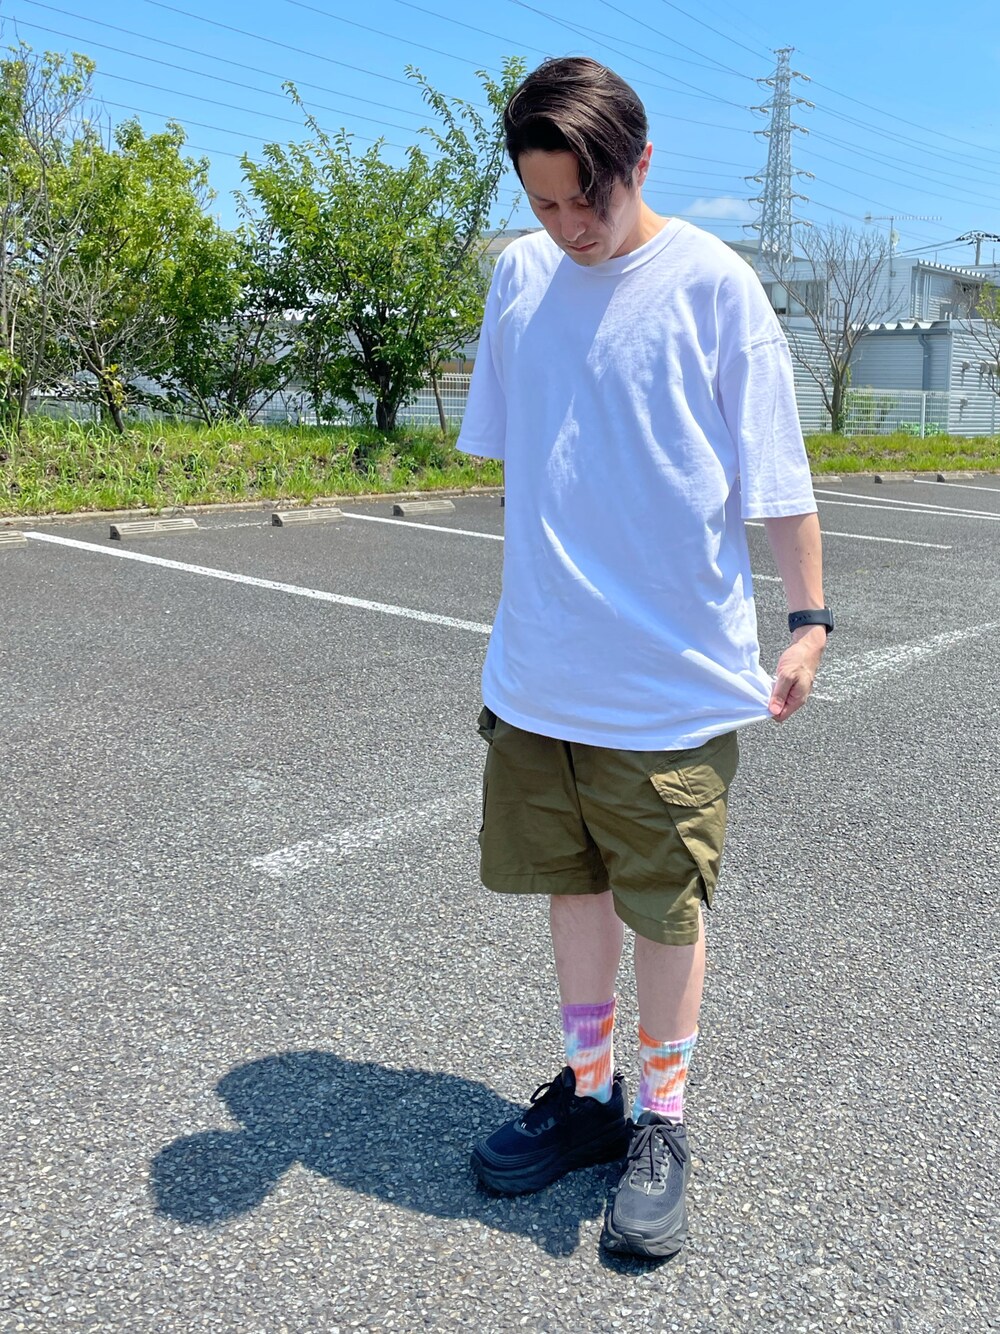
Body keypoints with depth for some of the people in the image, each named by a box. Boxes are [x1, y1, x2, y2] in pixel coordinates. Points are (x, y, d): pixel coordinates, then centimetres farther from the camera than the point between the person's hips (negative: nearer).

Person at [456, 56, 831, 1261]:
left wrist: (808, 619, -5)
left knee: (666, 906, 5)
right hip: (541, 666, 5)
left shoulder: (713, 284, -6)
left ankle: (660, 1126, 27)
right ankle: (588, 1093, 35)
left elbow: (774, 470, -4)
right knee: (572, 884, 15)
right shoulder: (519, 276, 6)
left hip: (674, 675, -4)